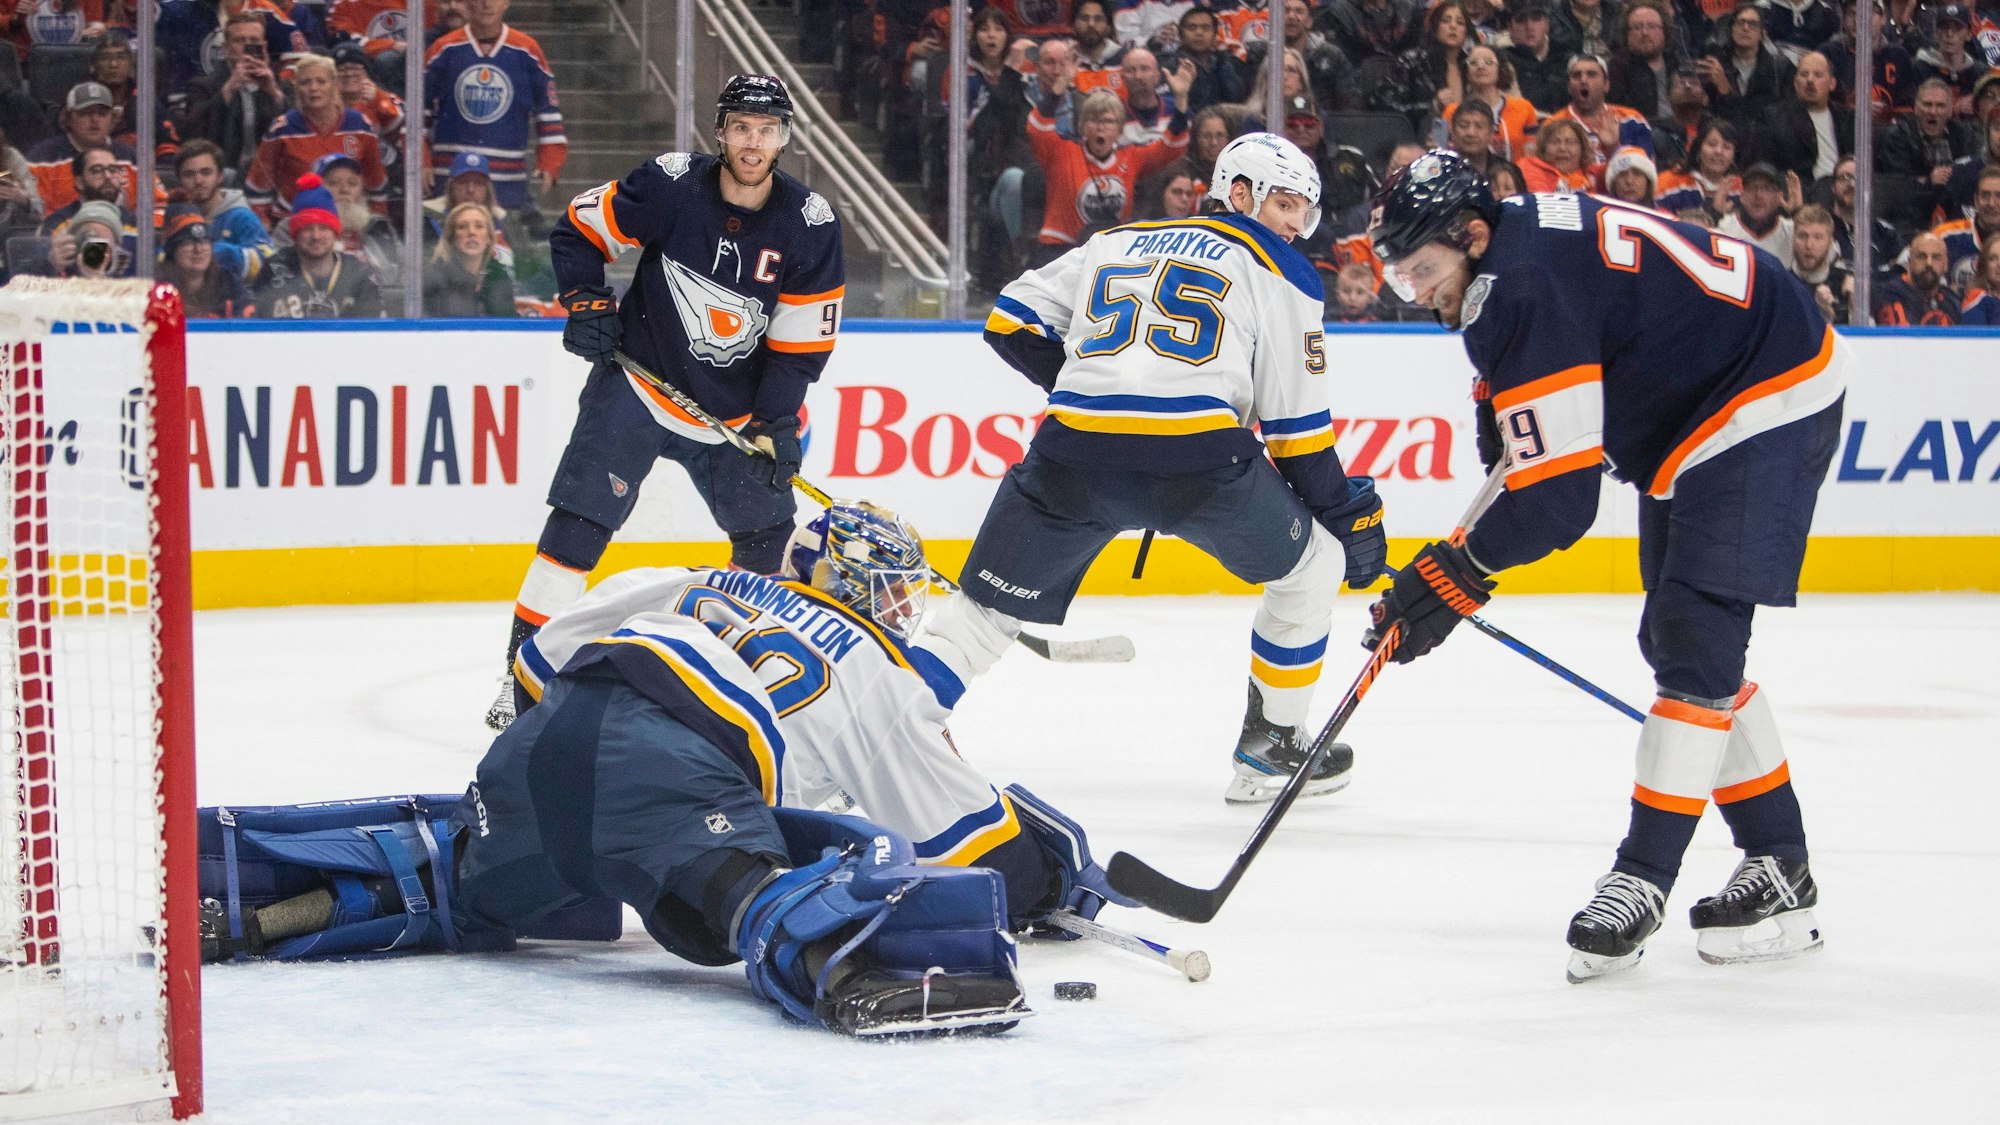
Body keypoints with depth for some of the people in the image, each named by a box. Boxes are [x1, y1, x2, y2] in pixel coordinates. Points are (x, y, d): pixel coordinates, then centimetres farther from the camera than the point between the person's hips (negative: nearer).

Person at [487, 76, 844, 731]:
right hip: (637, 381, -3)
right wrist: (587, 304, -14)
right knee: (578, 523, -11)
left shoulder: (810, 224, -9)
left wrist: (775, 422, -12)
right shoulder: (671, 185, -15)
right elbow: (578, 230, -2)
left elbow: (802, 341, -4)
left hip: (734, 409, 3)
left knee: (766, 534, 6)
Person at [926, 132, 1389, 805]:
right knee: (1312, 567, 21)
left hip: (1073, 454, 3)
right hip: (1199, 457, -3)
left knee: (986, 607, 14)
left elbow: (1011, 320, 25)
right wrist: (1349, 515, 21)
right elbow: (1296, 423, 12)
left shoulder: (1115, 244, 28)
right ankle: (1270, 749, 23)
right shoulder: (1280, 273, 15)